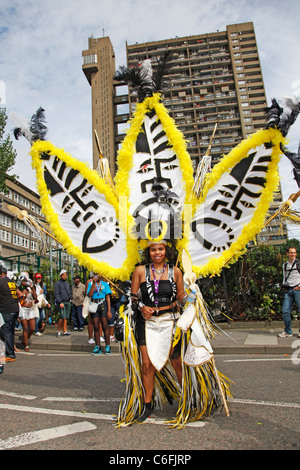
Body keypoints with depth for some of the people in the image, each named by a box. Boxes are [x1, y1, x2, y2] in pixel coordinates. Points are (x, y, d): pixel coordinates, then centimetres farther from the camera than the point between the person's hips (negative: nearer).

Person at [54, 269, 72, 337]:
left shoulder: (67, 283, 19)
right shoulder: (57, 283, 0)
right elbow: (56, 294, -6)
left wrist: (70, 298, 11)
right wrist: (60, 302, -14)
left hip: (68, 302, 6)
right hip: (61, 302, -6)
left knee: (66, 317, 1)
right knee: (62, 317, -14)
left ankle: (65, 331, 2)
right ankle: (59, 331, 0)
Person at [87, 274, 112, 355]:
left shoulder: (105, 284, 8)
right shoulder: (90, 284, 12)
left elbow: (108, 298, 5)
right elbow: (89, 295, -5)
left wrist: (109, 310, -2)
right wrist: (94, 284, -9)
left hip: (103, 305, -1)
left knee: (105, 326, -2)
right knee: (96, 327, 4)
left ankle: (107, 346, 7)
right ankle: (97, 347, 12)